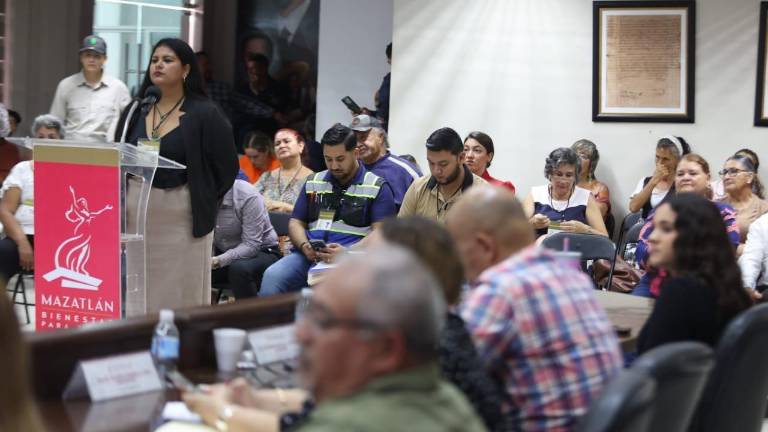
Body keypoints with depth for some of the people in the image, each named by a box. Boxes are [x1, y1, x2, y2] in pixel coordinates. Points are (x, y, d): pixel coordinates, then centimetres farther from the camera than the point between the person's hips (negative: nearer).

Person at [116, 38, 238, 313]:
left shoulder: (204, 114, -4)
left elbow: (226, 166, -2)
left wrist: (202, 202, 0)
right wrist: (119, 204, 5)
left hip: (181, 217, -4)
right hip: (137, 215, 4)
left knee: (182, 299, 0)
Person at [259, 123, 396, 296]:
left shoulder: (378, 187, 8)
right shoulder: (313, 183, 22)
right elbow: (296, 223, 22)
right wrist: (304, 246, -2)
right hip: (308, 256, 4)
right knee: (272, 276, -27)